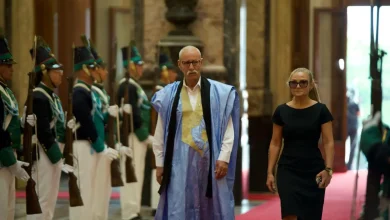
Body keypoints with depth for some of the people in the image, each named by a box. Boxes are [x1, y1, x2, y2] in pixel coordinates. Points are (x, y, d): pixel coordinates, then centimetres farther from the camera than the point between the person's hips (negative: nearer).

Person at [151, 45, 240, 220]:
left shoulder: (219, 93, 1)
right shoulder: (169, 95, 4)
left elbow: (228, 128, -1)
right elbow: (160, 133, 7)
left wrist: (224, 158, -9)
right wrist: (160, 163, 4)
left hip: (209, 159, 0)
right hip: (180, 160, 0)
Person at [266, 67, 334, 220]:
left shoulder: (320, 110, -2)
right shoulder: (281, 111, 2)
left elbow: (328, 143, -4)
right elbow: (275, 144, 6)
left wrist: (328, 169, -16)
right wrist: (270, 172, 1)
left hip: (313, 171, 0)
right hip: (287, 170, 0)